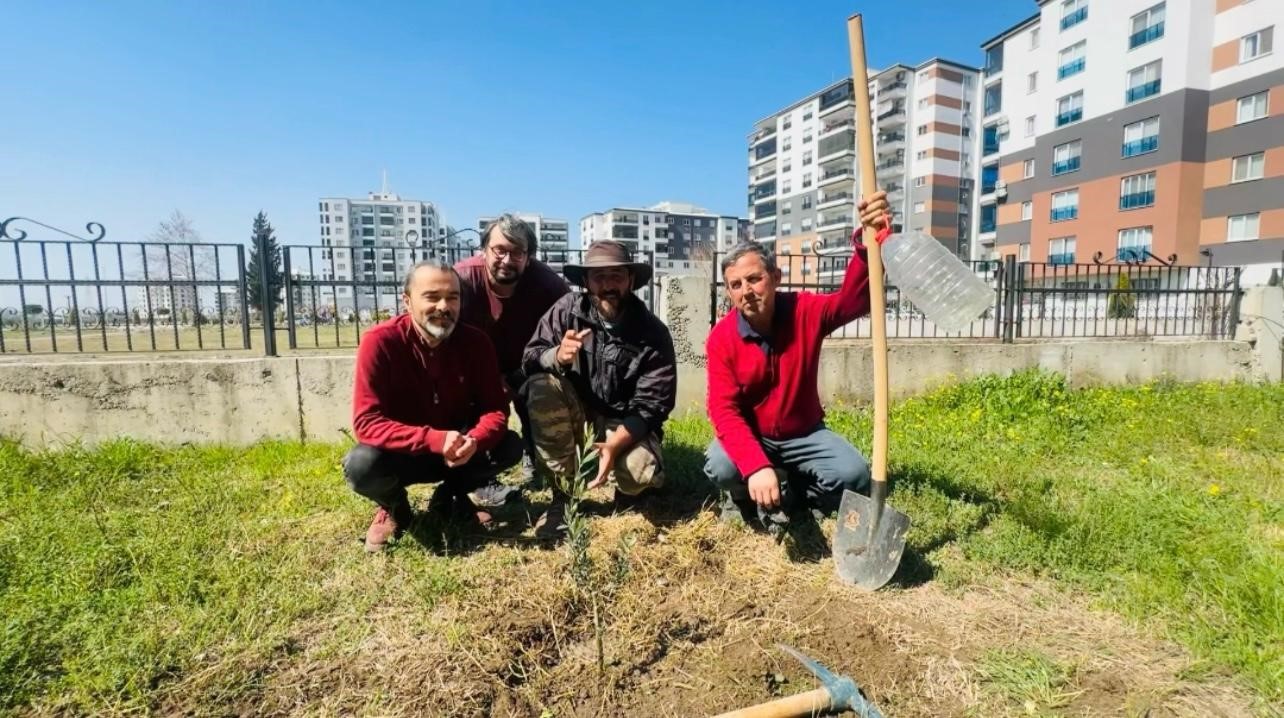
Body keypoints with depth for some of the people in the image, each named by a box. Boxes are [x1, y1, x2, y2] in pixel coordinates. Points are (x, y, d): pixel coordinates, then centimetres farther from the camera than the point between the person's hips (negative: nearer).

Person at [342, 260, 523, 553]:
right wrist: (434, 440, -41)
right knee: (361, 466, -33)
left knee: (510, 447, -20)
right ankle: (394, 509, 5)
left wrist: (474, 441, -37)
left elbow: (496, 407, -14)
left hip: (458, 450, 3)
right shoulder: (379, 341, -22)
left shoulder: (476, 342, -13)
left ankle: (450, 498, 9)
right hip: (400, 454, -2)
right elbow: (367, 422, -27)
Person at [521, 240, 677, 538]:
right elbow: (530, 356, -12)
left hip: (626, 423, -2)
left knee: (641, 472, -31)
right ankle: (563, 495, -10)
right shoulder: (568, 309, -11)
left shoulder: (653, 333, -16)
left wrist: (615, 443, -32)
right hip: (577, 412, 2)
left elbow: (651, 404, -17)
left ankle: (627, 492, 13)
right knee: (541, 388, -28)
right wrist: (558, 357, -35)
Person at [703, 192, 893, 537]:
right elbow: (724, 412, -25)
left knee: (853, 474, -21)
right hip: (750, 437, -1)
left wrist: (871, 240, -44)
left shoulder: (805, 311, -14)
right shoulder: (721, 338, -20)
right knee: (721, 467, -31)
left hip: (803, 434, 2)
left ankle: (791, 495, 9)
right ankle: (745, 497, 6)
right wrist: (756, 466, -40)